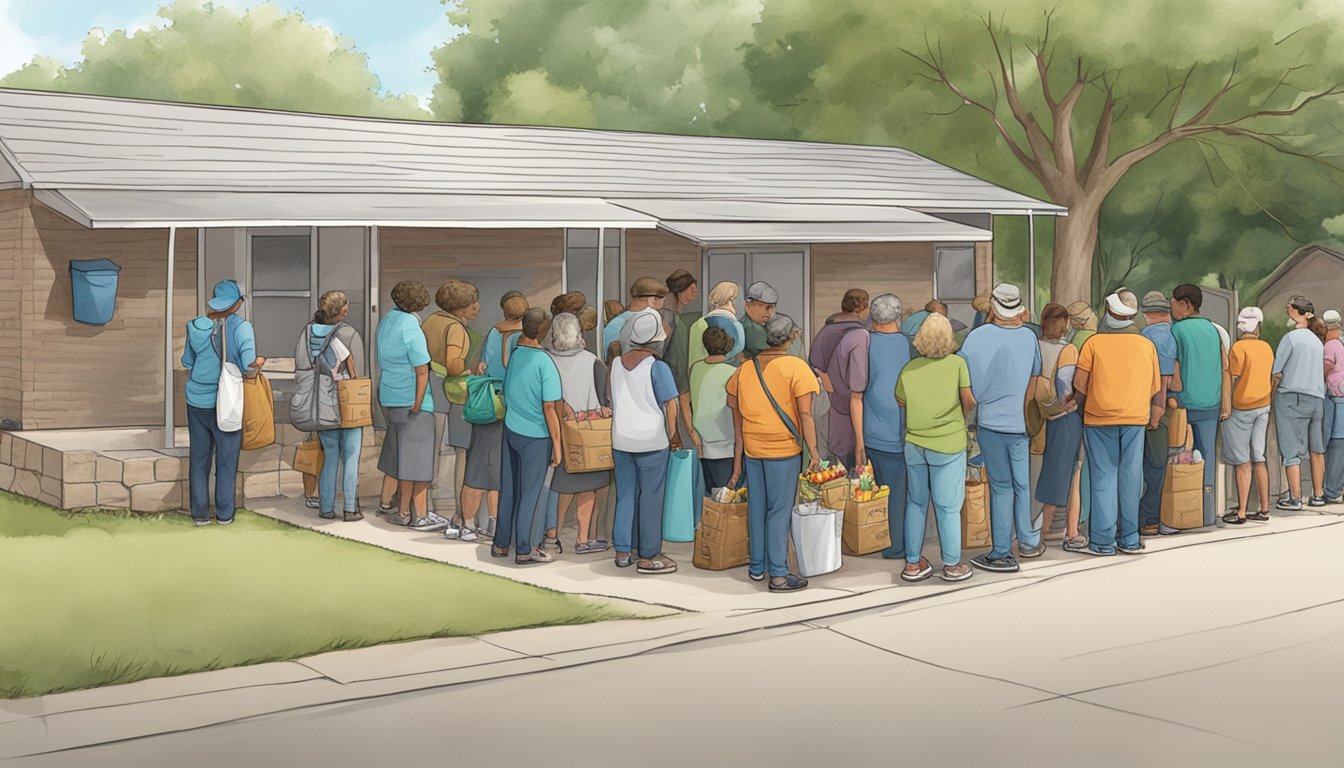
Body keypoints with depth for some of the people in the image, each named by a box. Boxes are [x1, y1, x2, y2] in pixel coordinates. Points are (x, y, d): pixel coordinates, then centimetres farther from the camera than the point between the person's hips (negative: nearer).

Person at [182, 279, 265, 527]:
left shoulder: (196, 326, -1)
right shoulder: (240, 327, -12)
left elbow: (187, 362, 9)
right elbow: (249, 365, -20)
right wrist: (260, 362, 0)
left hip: (197, 402, 3)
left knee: (199, 459, 12)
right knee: (226, 460, 10)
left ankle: (200, 513, 17)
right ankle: (224, 514, 14)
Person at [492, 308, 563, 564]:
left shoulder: (512, 356, -2)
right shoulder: (545, 364, -18)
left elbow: (506, 396, 9)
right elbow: (550, 410, -16)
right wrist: (557, 445, -8)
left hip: (510, 430, 6)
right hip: (536, 437, -6)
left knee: (508, 490, 15)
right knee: (529, 494, 5)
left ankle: (501, 544, 25)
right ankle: (523, 550, 13)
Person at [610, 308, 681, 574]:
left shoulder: (617, 363, 4)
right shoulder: (657, 367, -13)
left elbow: (613, 402, 11)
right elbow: (670, 405, -12)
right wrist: (673, 437, -1)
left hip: (620, 439, 5)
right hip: (651, 440, -5)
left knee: (625, 495, 14)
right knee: (651, 497, 3)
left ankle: (623, 551, 19)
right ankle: (648, 556, 7)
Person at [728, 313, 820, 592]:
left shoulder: (745, 368, 4)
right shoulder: (796, 367, -12)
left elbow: (736, 411, 10)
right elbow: (805, 415, -14)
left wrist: (739, 456, 19)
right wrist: (814, 453, -7)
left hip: (751, 448, 5)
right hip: (784, 448, -5)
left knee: (756, 508, 15)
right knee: (779, 512, 0)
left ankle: (757, 567, 25)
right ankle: (778, 575, 2)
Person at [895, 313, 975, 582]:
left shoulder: (909, 369, -2)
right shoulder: (957, 363, -10)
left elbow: (900, 402, 6)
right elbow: (969, 400, -9)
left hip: (914, 444, 3)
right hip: (948, 444, -3)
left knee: (915, 503, 14)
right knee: (948, 506, 5)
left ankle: (913, 563, 19)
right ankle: (952, 565, 13)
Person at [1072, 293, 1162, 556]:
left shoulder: (1094, 342, -2)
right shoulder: (1147, 345, 7)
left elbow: (1079, 385, -5)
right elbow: (1156, 387, 9)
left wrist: (1079, 406, 12)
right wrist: (1154, 419, 18)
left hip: (1099, 418, -2)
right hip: (1136, 418, 2)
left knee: (1103, 478, 1)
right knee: (1130, 479, 7)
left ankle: (1103, 541, 1)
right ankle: (1129, 539, 11)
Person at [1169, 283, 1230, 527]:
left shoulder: (1177, 330, -8)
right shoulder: (1212, 330, 8)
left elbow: (1174, 367, -11)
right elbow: (1225, 367, 7)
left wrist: (1174, 396, -2)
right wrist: (1225, 402, 9)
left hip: (1183, 403, -5)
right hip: (1211, 404, 5)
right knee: (1207, 453, 8)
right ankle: (1208, 512, 7)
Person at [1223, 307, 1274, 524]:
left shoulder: (1239, 347, -12)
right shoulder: (1266, 348, 7)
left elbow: (1233, 381, -13)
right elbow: (1269, 378, 11)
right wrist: (1267, 404, 19)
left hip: (1241, 408, -6)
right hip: (1263, 407, 6)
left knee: (1243, 463, -4)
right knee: (1259, 459, 10)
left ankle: (1241, 512, -3)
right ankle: (1264, 509, 11)